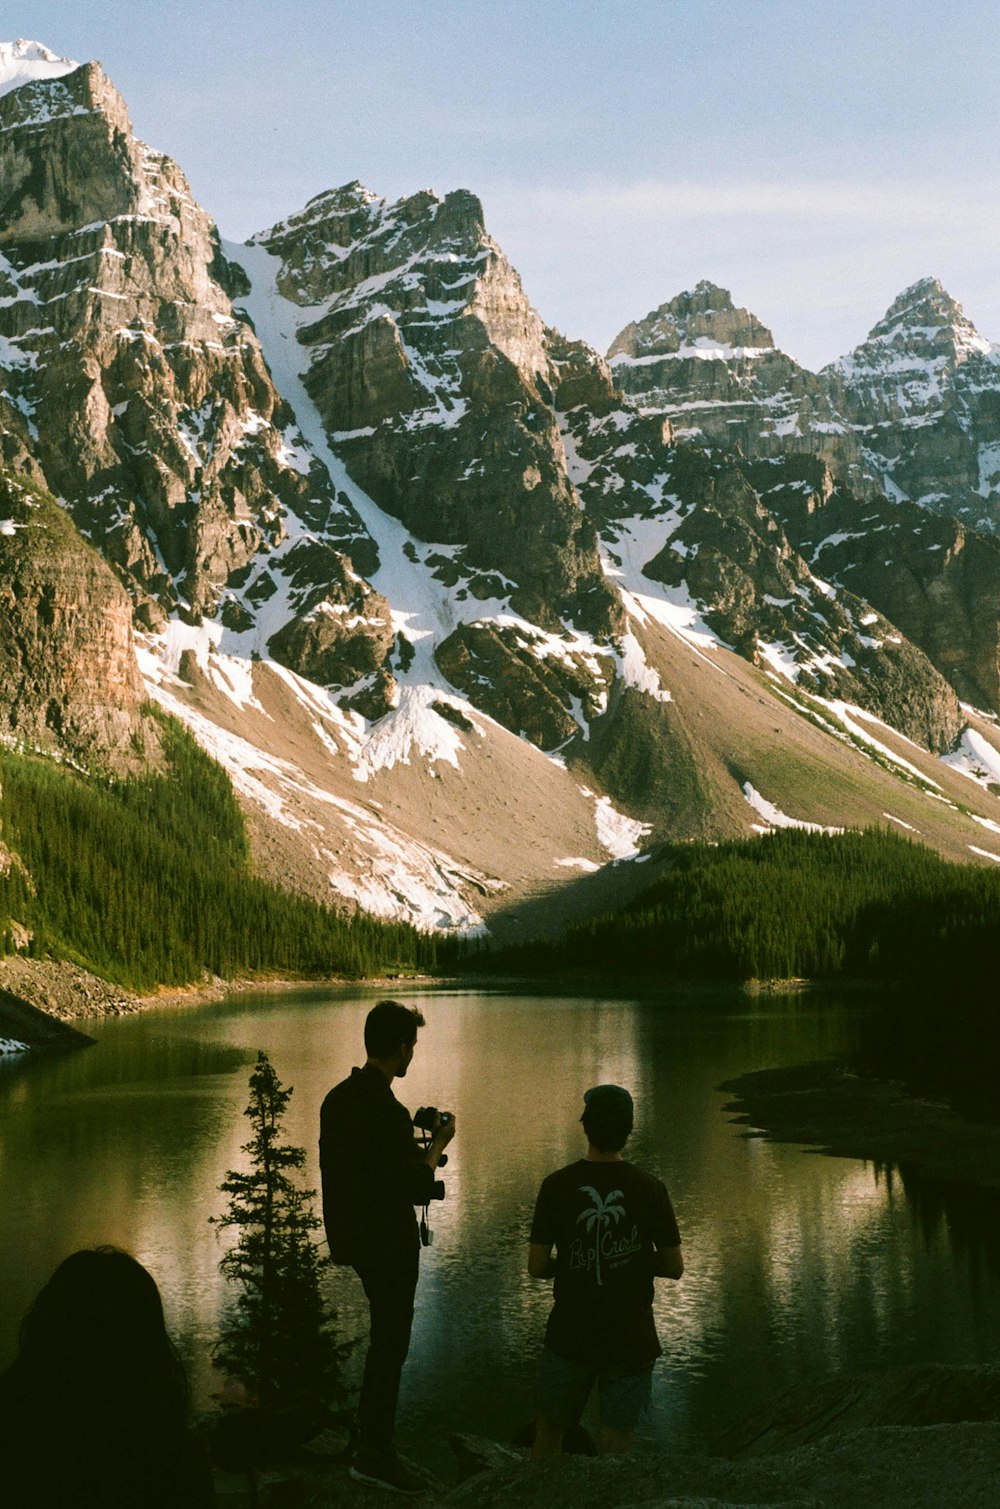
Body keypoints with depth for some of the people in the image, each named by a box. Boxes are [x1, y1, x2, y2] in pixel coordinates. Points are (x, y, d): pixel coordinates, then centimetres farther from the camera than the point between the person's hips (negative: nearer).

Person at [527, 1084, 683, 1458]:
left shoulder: (557, 1187, -9)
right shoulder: (650, 1189, -8)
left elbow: (537, 1266, -6)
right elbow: (674, 1268, -3)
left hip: (570, 1335, 0)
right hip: (631, 1341, 0)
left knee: (549, 1430, 20)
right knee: (615, 1450, 8)